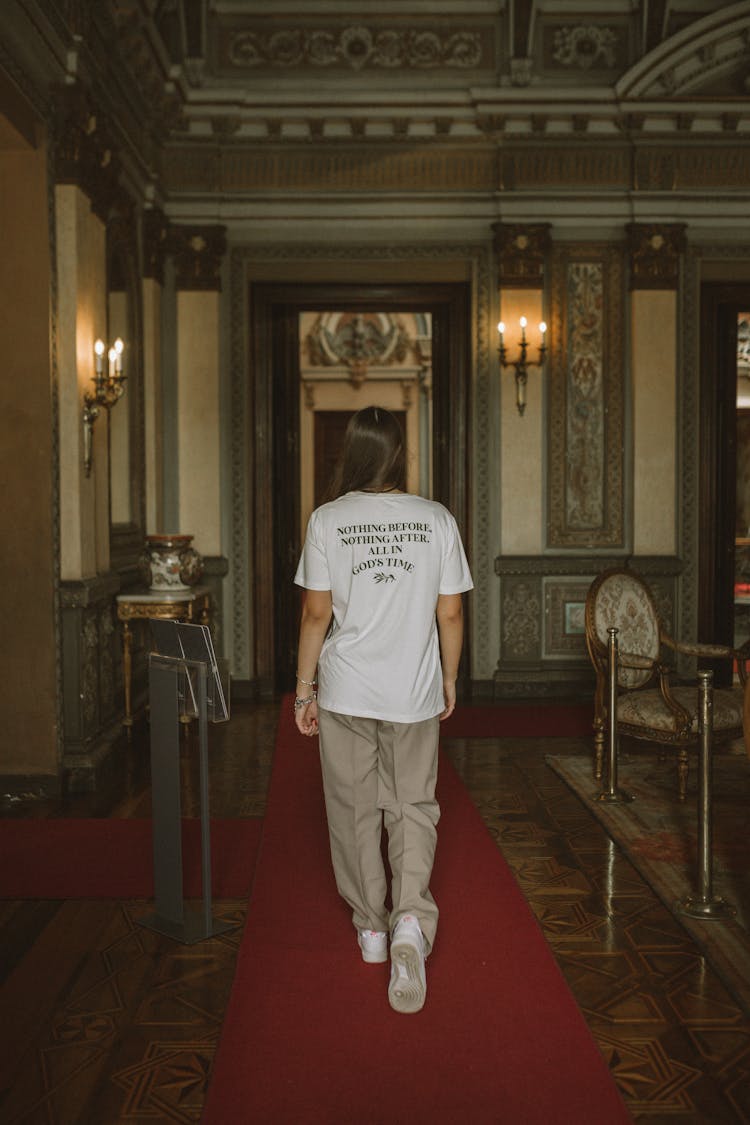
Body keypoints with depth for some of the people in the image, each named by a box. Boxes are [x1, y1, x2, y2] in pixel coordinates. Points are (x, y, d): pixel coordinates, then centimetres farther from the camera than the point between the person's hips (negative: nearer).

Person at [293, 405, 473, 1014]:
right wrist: (449, 680, 13)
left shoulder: (328, 520, -7)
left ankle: (371, 925, 26)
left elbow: (317, 612, -6)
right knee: (413, 808, 11)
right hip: (414, 691, 1)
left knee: (355, 810, 14)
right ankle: (412, 920, -9)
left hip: (345, 691, 0)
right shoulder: (437, 519, -4)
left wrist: (305, 687, 4)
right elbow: (450, 612, -1)